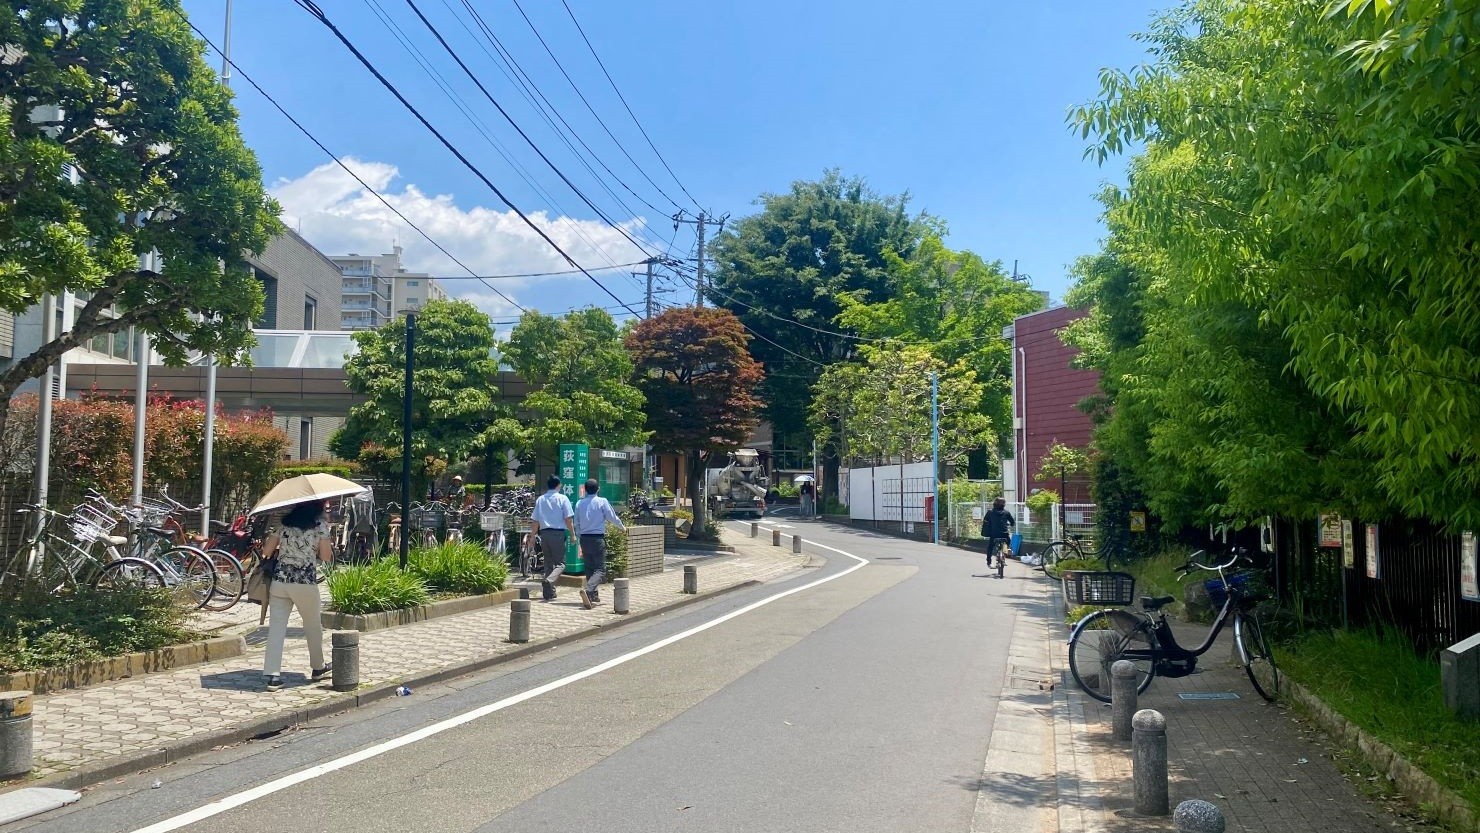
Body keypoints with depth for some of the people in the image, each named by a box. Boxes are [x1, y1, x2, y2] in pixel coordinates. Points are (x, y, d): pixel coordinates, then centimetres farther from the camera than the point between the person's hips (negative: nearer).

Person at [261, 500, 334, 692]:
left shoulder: (282, 523, 7)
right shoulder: (320, 526, -3)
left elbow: (266, 551, 6)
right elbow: (326, 557, -2)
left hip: (279, 581, 2)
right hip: (306, 583, -2)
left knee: (276, 627, 1)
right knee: (313, 625, 16)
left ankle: (273, 675, -6)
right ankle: (317, 667, 32)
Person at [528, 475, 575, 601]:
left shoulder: (540, 500, 10)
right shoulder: (562, 499, -2)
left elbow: (535, 521, 11)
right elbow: (569, 519, -6)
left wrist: (532, 537, 19)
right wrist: (573, 534, 1)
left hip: (544, 533, 4)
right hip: (558, 533, -4)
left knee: (548, 562, 14)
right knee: (560, 563, 0)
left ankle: (550, 594, 14)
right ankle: (549, 580, -29)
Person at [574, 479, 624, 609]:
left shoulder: (579, 503, 5)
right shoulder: (602, 501, -7)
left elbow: (577, 523, 12)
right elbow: (612, 518, -1)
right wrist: (622, 528, 18)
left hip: (584, 538, 5)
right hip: (598, 538, -5)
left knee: (589, 568, 17)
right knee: (600, 569, -5)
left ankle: (594, 596, 21)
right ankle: (588, 591, -28)